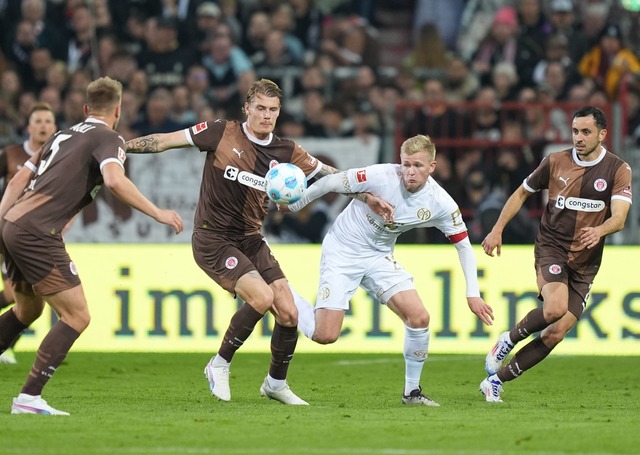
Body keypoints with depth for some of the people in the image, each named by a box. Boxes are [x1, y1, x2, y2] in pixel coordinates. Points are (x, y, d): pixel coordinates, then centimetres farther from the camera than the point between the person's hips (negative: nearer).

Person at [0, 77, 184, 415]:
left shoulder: (63, 135, 23)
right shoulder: (108, 139, -2)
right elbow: (114, 180, -22)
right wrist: (158, 213, -18)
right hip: (37, 234, -9)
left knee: (27, 311, 27)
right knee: (77, 316, -5)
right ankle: (29, 398, -12)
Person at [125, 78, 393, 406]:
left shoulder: (285, 151, 2)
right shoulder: (222, 133, -9)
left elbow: (330, 175, 11)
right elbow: (166, 141, -6)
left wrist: (368, 196, 3)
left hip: (251, 241, 5)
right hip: (213, 240, -5)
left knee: (288, 313, -4)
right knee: (262, 297, -25)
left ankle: (276, 383, 21)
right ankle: (220, 366, -5)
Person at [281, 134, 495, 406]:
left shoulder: (440, 203, -13)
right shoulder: (382, 176, -25)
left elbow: (463, 245, -1)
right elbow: (331, 182, -13)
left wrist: (472, 294, -7)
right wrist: (293, 206, -4)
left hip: (379, 256, 4)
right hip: (342, 251, -4)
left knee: (419, 317, -14)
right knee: (325, 335, -14)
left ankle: (412, 391, 5)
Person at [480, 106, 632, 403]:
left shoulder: (618, 170, -3)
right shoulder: (555, 162, 1)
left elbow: (619, 218, -15)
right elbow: (521, 193, 16)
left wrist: (599, 231, -36)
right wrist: (497, 230, 6)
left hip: (584, 264, 1)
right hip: (551, 248, -1)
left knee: (557, 333, -6)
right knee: (555, 308, -30)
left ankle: (496, 380, 7)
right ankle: (510, 339, -1)